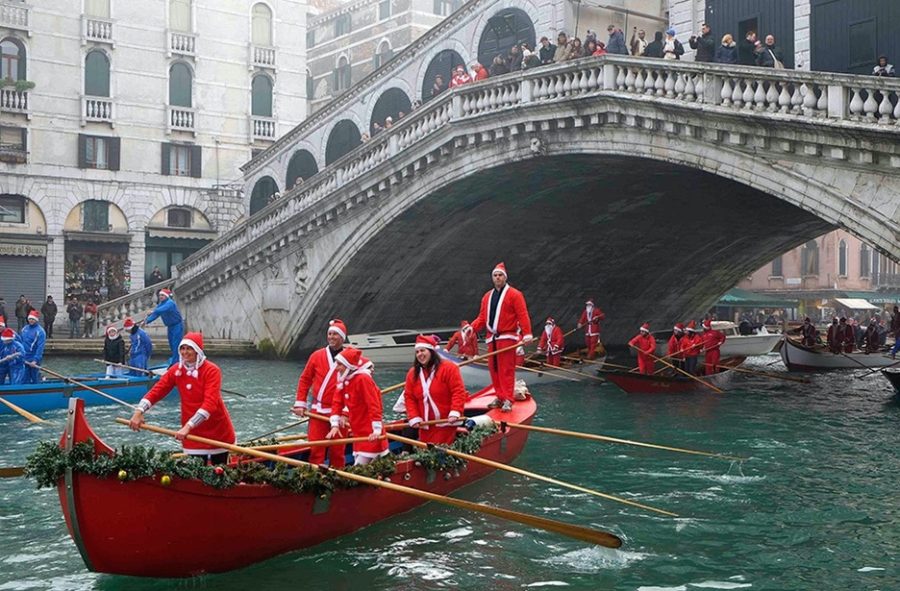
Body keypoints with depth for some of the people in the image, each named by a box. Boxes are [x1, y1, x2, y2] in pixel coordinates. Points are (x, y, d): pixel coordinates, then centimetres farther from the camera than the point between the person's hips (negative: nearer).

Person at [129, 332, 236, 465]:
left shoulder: (211, 370, -18)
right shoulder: (177, 370, -1)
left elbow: (210, 403, -28)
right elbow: (157, 391, -4)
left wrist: (188, 426, -36)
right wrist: (139, 412, -20)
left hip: (218, 431, -3)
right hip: (193, 434, 4)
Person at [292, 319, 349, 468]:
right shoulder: (317, 356, 5)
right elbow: (305, 379, 11)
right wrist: (300, 404, 5)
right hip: (318, 411, 1)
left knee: (337, 451, 6)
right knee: (315, 449, 0)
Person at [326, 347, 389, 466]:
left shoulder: (363, 379, -19)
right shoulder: (343, 379, 7)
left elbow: (374, 405, -22)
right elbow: (337, 402, 6)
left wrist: (377, 430, -25)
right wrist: (335, 425, -4)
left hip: (370, 435, -9)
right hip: (358, 433, 9)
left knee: (359, 467, -12)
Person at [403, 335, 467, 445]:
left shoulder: (449, 368, -8)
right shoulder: (412, 373, 6)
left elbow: (458, 392, -13)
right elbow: (409, 397, 6)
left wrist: (455, 412, -24)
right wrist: (414, 418, -6)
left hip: (446, 422, -5)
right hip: (425, 425, 5)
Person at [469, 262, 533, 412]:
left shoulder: (514, 294, -2)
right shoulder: (487, 297, 17)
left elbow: (523, 316, -10)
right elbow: (482, 317, 17)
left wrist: (527, 334, -20)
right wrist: (472, 327, -1)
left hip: (507, 337, -6)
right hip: (492, 338, 6)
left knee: (506, 369, -8)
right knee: (494, 369, 8)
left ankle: (508, 400, -7)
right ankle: (500, 397, 18)